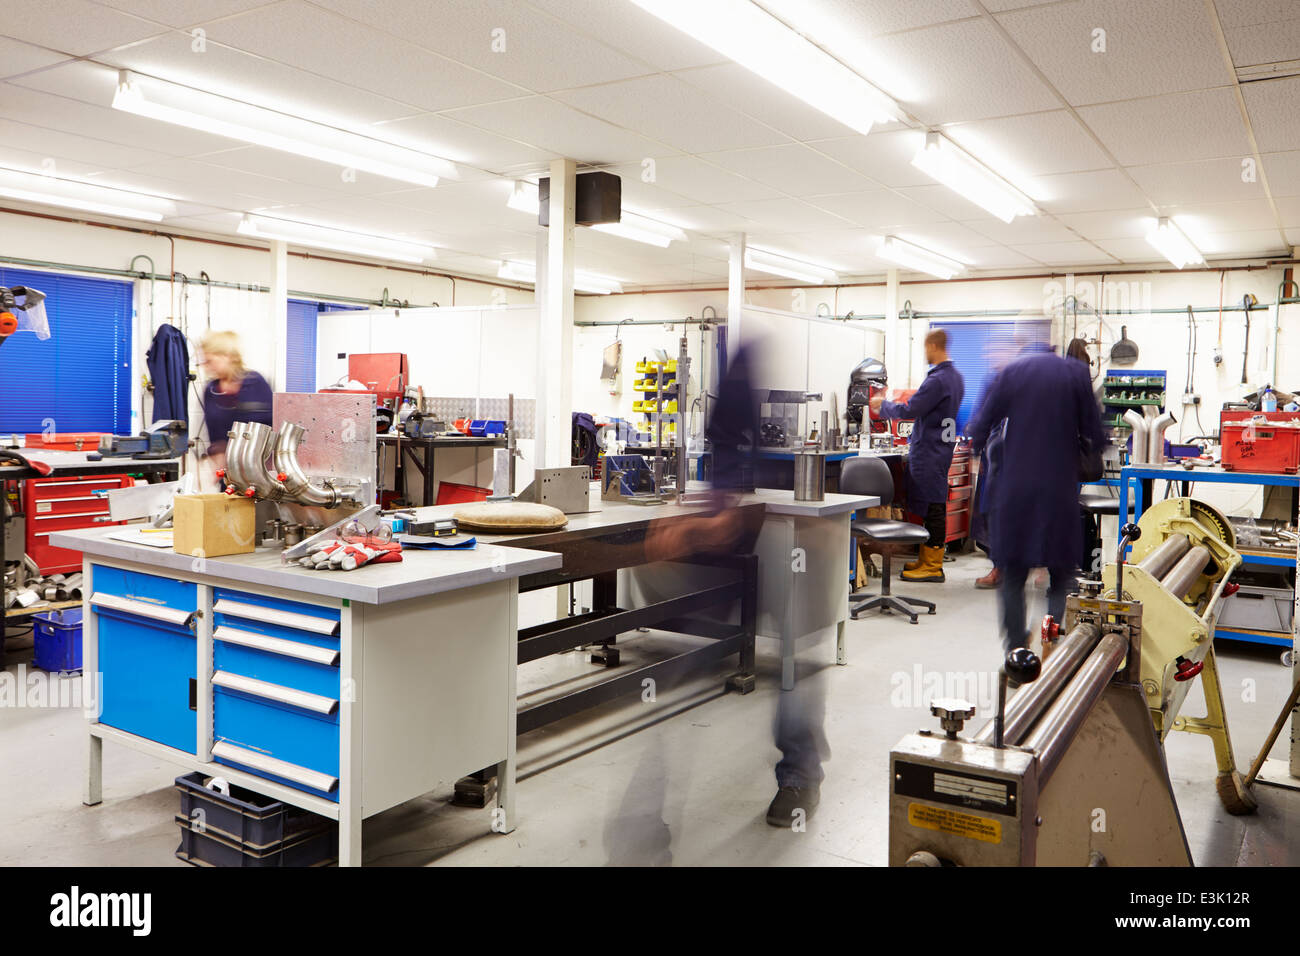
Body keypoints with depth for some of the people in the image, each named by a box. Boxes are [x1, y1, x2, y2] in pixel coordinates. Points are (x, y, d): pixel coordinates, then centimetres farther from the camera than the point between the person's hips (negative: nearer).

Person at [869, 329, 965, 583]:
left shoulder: (937, 380, -20)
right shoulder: (956, 377, 13)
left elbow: (909, 410, -20)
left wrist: (882, 405, -4)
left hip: (929, 451, -10)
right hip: (941, 446, 10)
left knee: (932, 507, -5)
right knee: (931, 507, 15)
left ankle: (933, 566, 1)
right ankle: (927, 560, 23)